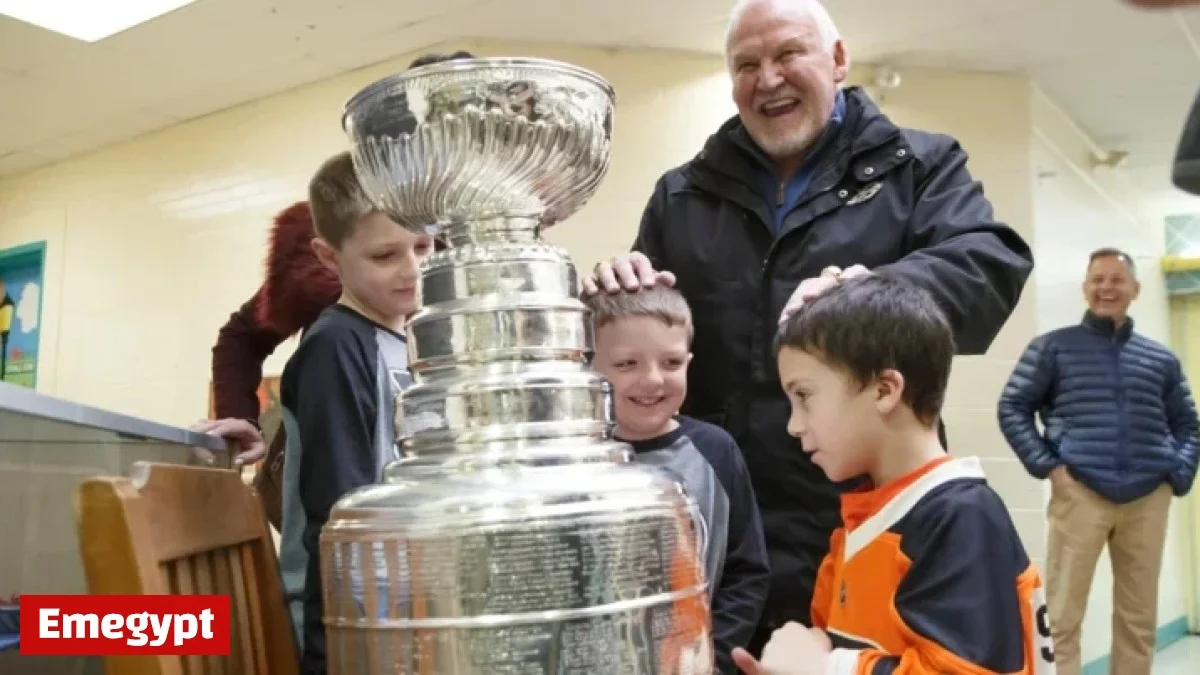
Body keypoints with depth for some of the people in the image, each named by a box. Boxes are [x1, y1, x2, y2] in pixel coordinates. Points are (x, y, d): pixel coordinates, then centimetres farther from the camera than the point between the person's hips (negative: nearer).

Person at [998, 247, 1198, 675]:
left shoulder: (1161, 359, 14)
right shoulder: (1054, 347, 4)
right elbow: (1012, 408, 1)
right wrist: (1046, 465, -9)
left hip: (1147, 501, 4)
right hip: (1079, 494, -3)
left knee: (1139, 619, 13)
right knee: (1063, 614, -2)